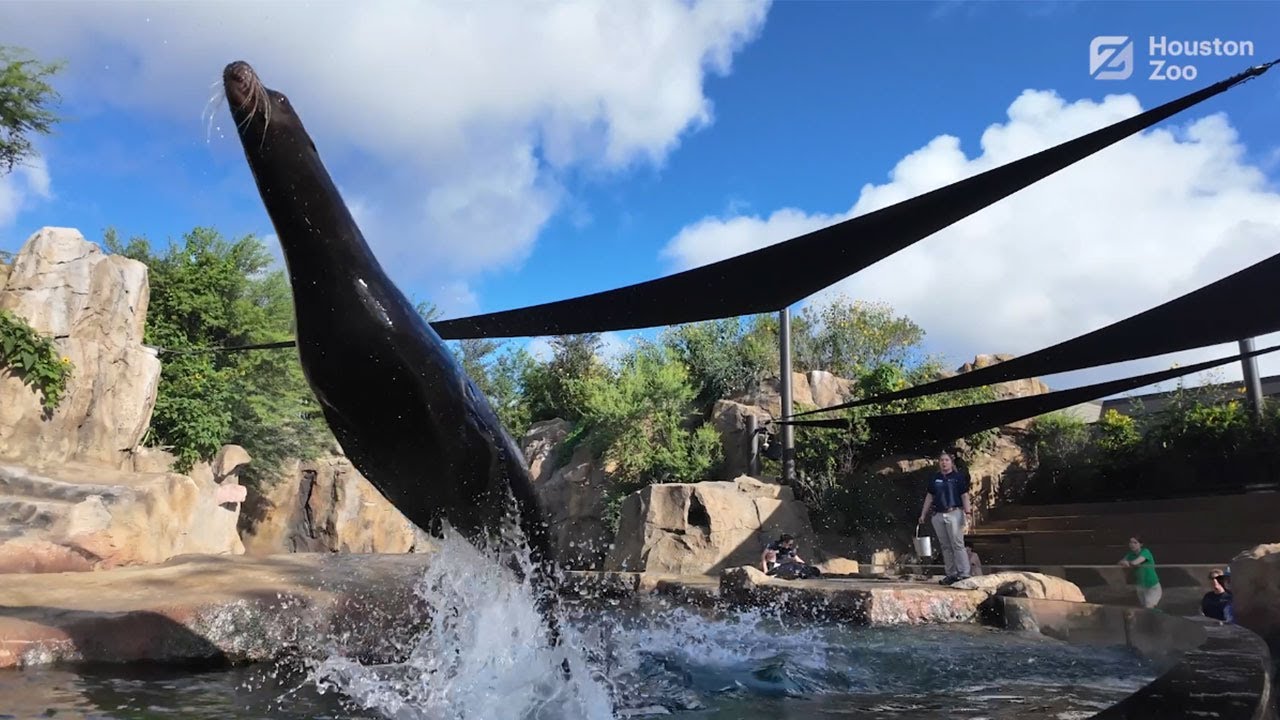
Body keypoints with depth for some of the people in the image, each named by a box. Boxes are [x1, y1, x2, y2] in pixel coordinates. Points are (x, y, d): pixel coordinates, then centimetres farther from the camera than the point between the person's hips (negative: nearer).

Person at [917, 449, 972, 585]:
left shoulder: (959, 476, 0)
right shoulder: (934, 478, 12)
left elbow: (965, 496, -3)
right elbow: (929, 497, 16)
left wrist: (968, 512, -14)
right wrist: (923, 515, 15)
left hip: (954, 513, -5)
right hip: (938, 515, 5)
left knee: (957, 544, -9)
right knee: (945, 546, 7)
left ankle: (963, 574, -7)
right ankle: (951, 574, 13)